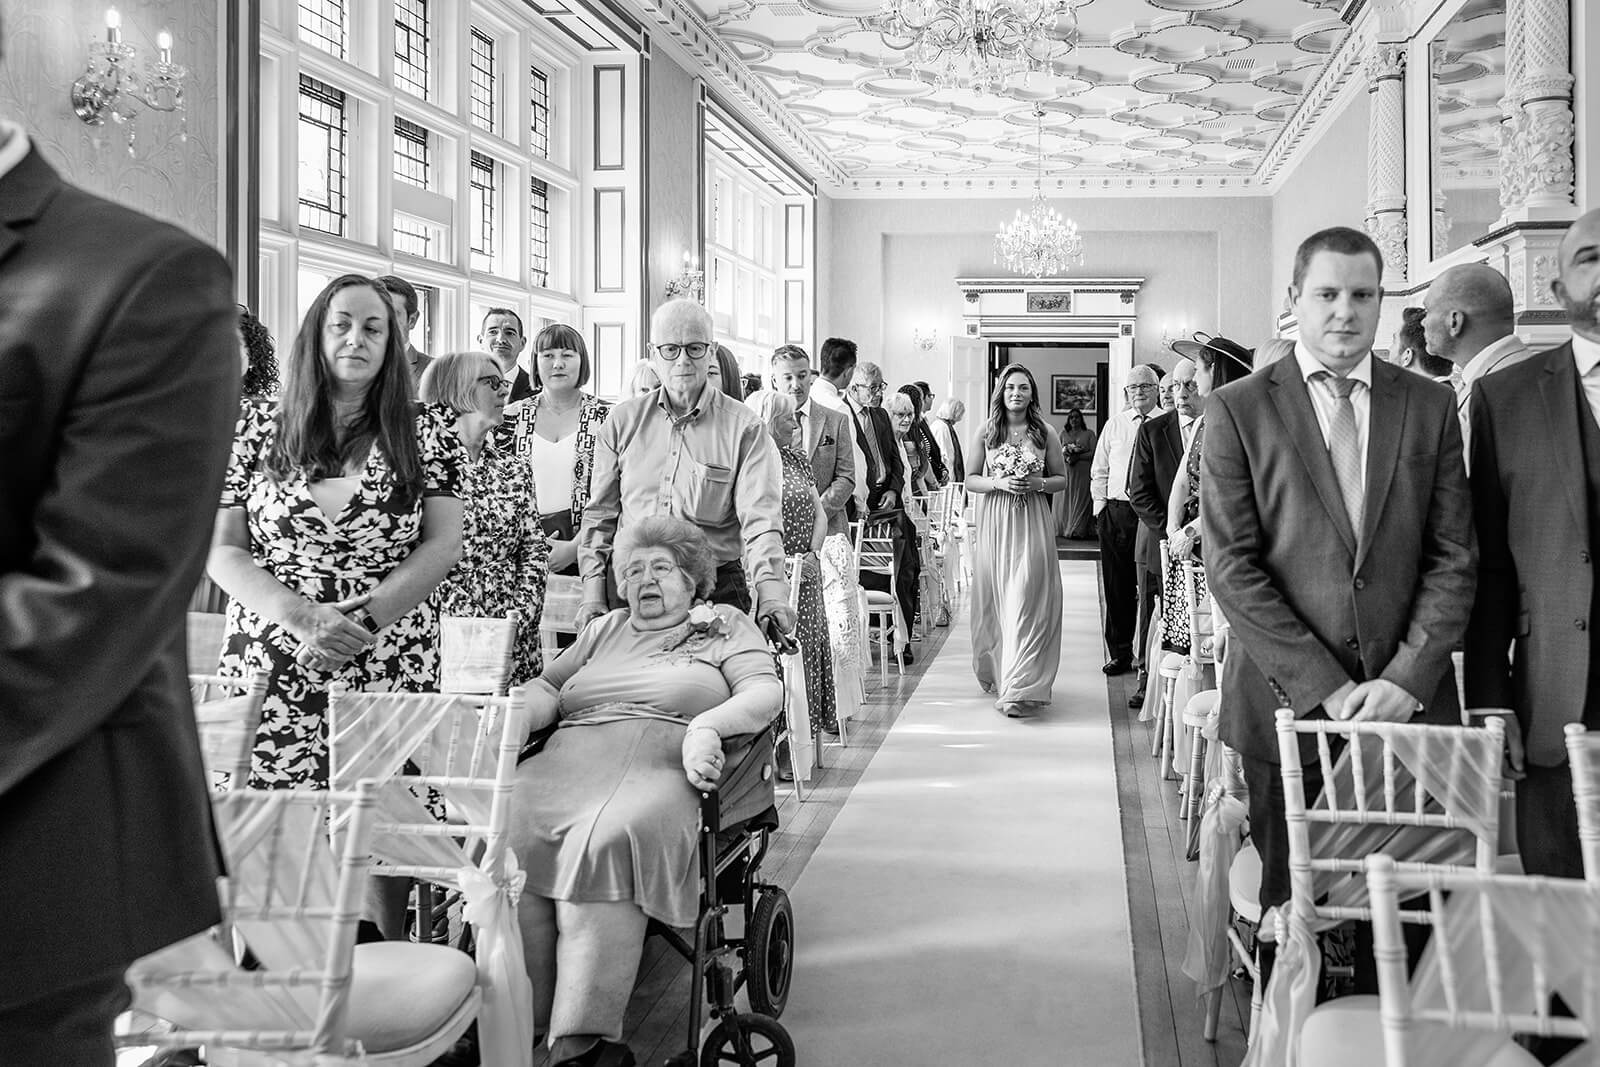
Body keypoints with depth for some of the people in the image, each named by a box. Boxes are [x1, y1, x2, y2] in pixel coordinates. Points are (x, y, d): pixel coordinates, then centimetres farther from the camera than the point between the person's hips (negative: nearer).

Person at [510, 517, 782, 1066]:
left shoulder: (726, 625, 20)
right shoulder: (604, 629, 32)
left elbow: (766, 692, 6)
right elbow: (547, 688, 24)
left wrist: (707, 726, -12)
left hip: (661, 768, -4)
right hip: (568, 761, 4)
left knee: (606, 838, -36)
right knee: (505, 825, -27)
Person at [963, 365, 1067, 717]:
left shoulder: (1045, 433, 5)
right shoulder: (986, 432, 5)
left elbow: (1062, 479, 10)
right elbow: (970, 480, 5)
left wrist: (1039, 483, -10)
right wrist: (999, 482, -13)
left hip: (1031, 524, -1)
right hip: (994, 524, 1)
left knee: (1026, 601, -7)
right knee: (995, 601, 6)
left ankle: (1018, 688, -7)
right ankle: (996, 673, 25)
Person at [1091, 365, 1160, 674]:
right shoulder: (1115, 424, 11)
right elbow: (1099, 470, 15)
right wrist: (1100, 504, 6)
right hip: (1116, 512, 3)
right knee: (1117, 586, 7)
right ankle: (1120, 653, 17)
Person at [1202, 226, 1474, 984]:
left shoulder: (1430, 406, 9)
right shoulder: (1236, 409, 0)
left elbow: (1454, 556, 5)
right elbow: (1231, 567, -6)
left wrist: (1407, 678, -8)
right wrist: (1324, 689, -11)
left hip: (1411, 702, 2)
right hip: (1287, 705, -2)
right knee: (1292, 906, 7)